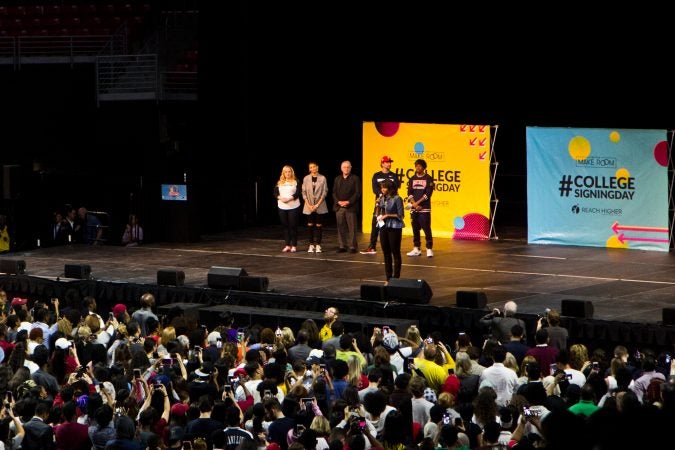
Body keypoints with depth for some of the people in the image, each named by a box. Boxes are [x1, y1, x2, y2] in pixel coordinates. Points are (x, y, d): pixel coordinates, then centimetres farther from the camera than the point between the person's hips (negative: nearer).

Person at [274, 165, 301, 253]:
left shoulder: (295, 182, 2)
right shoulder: (279, 183, 11)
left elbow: (297, 193, -8)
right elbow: (275, 193, 4)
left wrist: (289, 199, -20)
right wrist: (280, 198, -15)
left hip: (293, 207, -3)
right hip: (282, 207, 3)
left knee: (293, 226, -2)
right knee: (285, 226, 7)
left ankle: (294, 246, 3)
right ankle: (287, 245, 12)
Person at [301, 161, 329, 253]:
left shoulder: (322, 178, -2)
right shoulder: (306, 178, 2)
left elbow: (324, 192, -3)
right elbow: (304, 192, 3)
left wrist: (317, 205, -10)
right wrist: (309, 205, -7)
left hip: (320, 206, -1)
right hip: (309, 206, 1)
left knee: (319, 225, 0)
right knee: (310, 225, 3)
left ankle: (318, 245, 4)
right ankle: (311, 245, 9)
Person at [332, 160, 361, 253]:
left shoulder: (355, 179, 2)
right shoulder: (337, 179, 15)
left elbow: (357, 193, -5)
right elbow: (334, 192, 12)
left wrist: (348, 202, -13)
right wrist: (338, 202, -5)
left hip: (350, 207, -4)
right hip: (339, 207, 4)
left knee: (352, 227, -4)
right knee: (341, 227, 4)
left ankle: (352, 246, -2)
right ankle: (342, 246, 8)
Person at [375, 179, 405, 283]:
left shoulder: (397, 199, -10)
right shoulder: (382, 198, 9)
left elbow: (400, 215, -11)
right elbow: (378, 214, 15)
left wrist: (387, 215, -15)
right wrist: (378, 205, -2)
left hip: (394, 228, -7)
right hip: (384, 227, 7)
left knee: (395, 253, 0)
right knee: (386, 253, 9)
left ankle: (396, 277, 5)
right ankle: (388, 278, 16)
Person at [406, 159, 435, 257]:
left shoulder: (428, 179, 0)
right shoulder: (412, 179, 11)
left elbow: (428, 193, -8)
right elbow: (409, 193, 5)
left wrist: (418, 203, -13)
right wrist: (414, 204, -10)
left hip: (424, 208, -4)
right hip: (413, 208, 4)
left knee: (427, 228, -8)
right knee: (415, 229, 6)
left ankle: (429, 249, -6)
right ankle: (416, 249, 12)